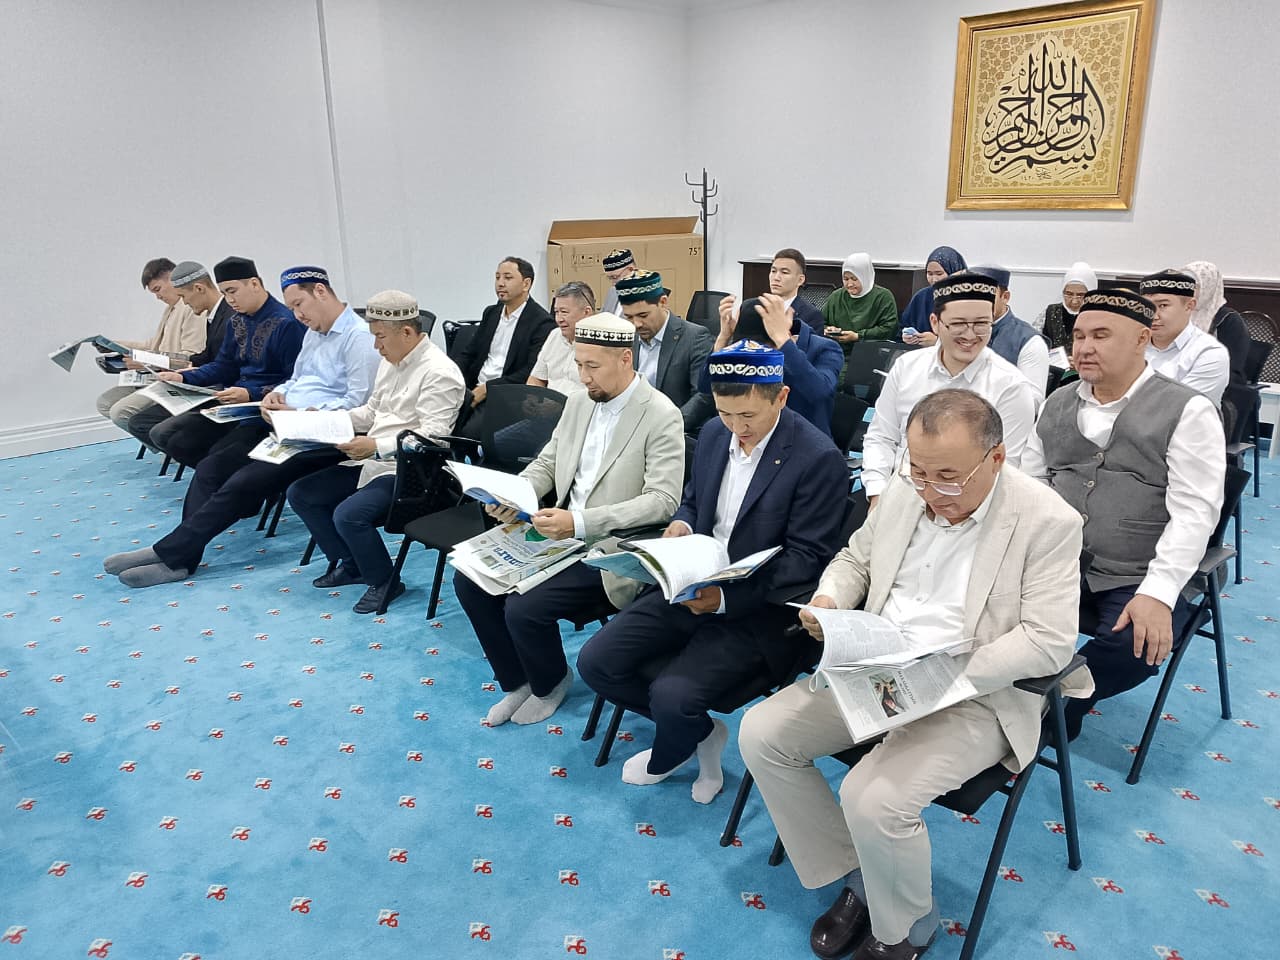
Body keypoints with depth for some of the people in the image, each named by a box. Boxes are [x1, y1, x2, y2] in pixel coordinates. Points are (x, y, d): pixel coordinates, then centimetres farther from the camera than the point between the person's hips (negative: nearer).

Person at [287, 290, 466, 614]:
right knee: (300, 493, 7)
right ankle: (350, 563, 20)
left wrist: (376, 447, -30)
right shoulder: (390, 362, 12)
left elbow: (431, 436, -24)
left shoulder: (439, 373, -17)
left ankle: (385, 581, -2)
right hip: (372, 462, 10)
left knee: (348, 514, -28)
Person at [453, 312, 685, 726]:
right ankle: (517, 682, 16)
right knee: (469, 580, -4)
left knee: (524, 608, -22)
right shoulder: (579, 402, 8)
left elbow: (663, 500, -21)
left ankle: (550, 682, 13)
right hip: (561, 534, 8)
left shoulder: (661, 416, -14)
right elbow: (546, 462, 17)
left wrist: (580, 521, -29)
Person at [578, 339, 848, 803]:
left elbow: (807, 556, -16)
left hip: (757, 609, -7)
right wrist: (681, 525, -7)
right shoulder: (714, 434, 4)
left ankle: (666, 759, 16)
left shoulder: (819, 459, -17)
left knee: (672, 695, -24)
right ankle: (700, 731, 16)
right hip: (692, 587, 7)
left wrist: (727, 597, -25)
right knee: (595, 662, -4)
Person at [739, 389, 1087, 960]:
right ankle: (852, 880, 13)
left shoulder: (1048, 522, -15)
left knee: (874, 797, -27)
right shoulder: (905, 490, 0)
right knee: (761, 735, -5)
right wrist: (829, 597, -7)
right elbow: (856, 557, 16)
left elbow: (1049, 642, -17)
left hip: (975, 697, -6)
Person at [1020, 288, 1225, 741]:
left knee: (1134, 646, -31)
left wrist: (1157, 593, -22)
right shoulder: (1057, 404, 12)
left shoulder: (1188, 411, -4)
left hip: (1137, 582, -3)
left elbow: (1193, 512, -12)